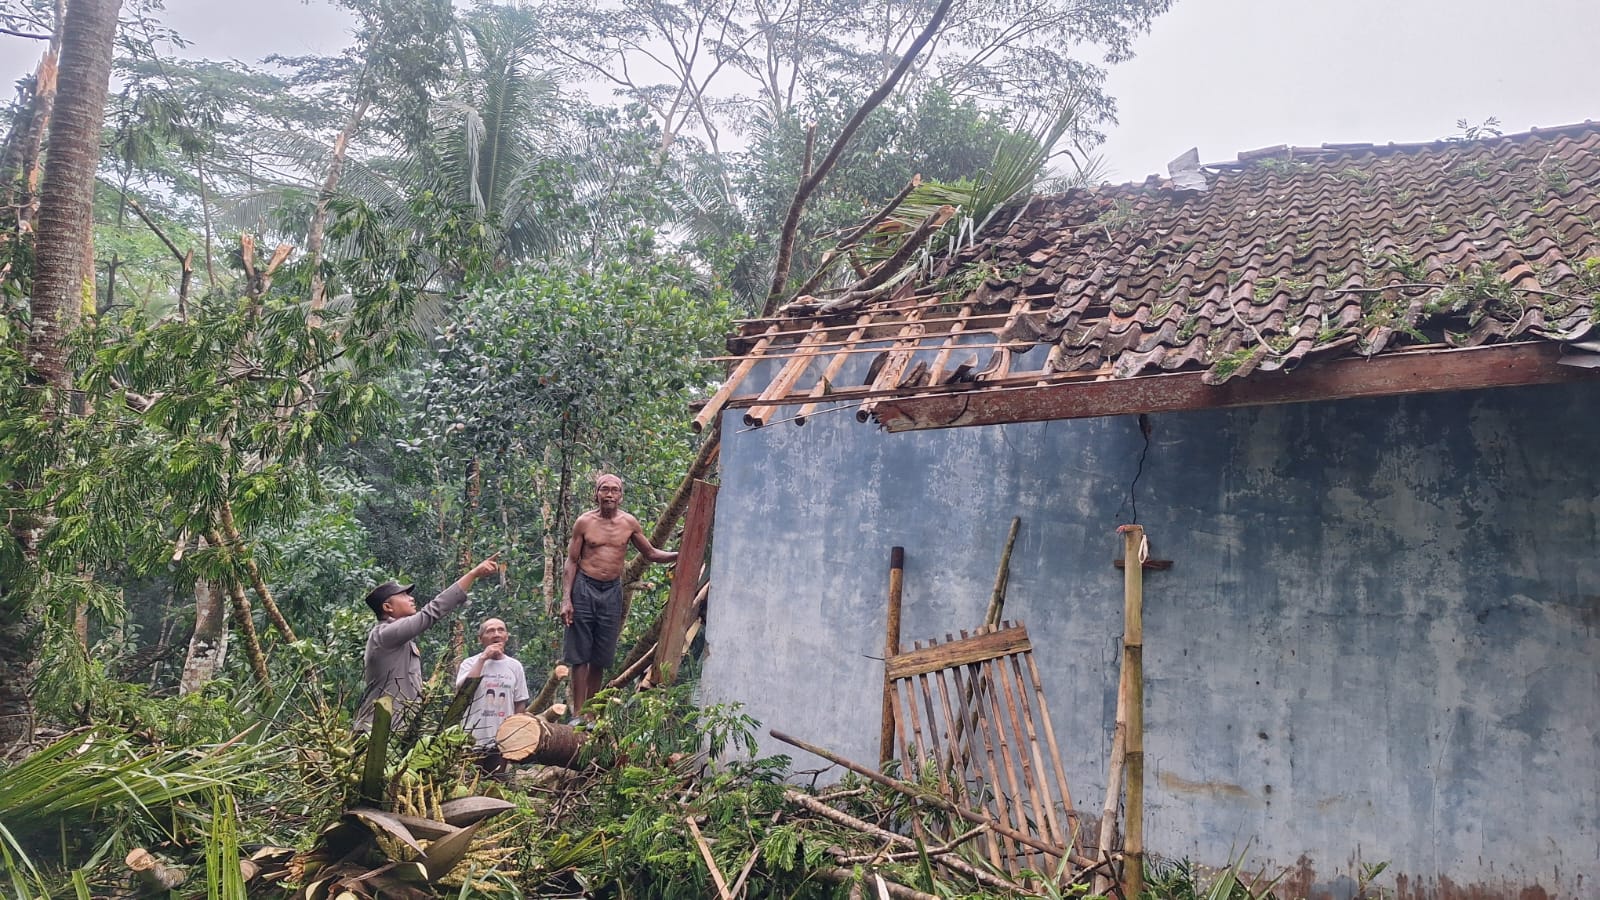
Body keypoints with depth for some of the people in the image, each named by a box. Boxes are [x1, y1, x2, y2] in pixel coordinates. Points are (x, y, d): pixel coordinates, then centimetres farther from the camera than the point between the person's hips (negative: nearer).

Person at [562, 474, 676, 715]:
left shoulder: (629, 523, 4)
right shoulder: (584, 522, -2)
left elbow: (650, 554, 14)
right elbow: (571, 561, 0)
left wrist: (679, 555, -1)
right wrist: (566, 599, -7)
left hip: (612, 591, 2)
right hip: (584, 588, -2)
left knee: (601, 658, 7)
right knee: (580, 655, -1)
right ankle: (577, 713, 4)